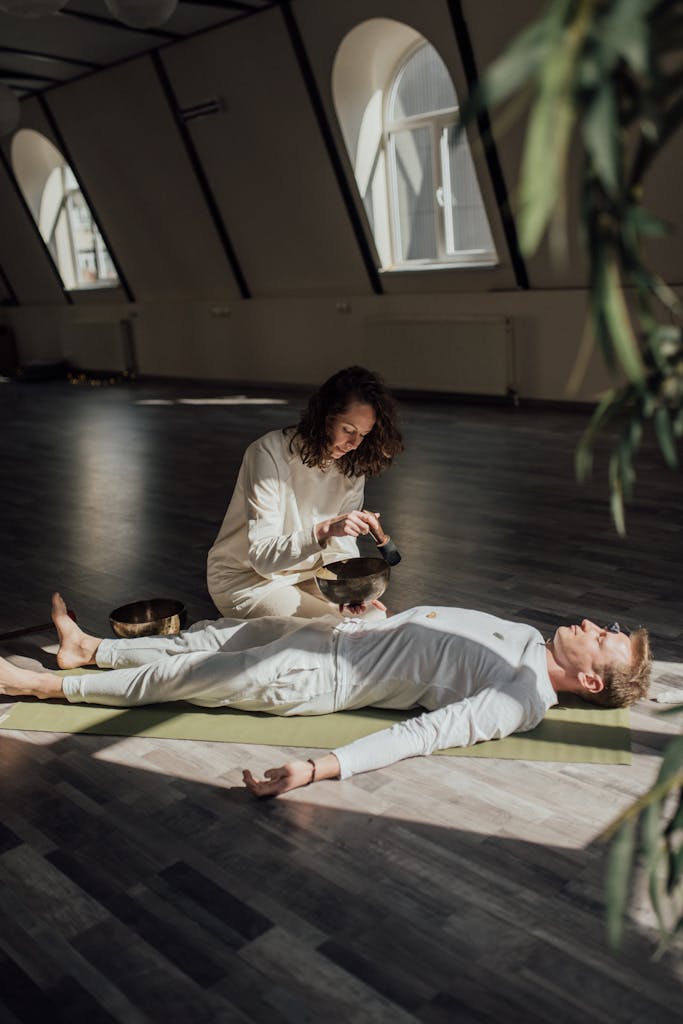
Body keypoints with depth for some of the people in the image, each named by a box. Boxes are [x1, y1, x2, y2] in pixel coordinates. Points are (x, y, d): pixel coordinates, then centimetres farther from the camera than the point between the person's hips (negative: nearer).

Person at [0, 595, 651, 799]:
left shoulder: (521, 700, -21)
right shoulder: (526, 636, 4)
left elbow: (429, 732, -33)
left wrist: (318, 768, -40)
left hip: (321, 677, -7)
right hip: (344, 633, 8)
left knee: (184, 676, -1)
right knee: (218, 634, 14)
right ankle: (90, 648, 32)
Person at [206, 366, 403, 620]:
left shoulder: (352, 465, -4)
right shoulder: (270, 453, -24)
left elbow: (341, 545, -2)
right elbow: (262, 555, -27)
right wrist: (324, 530, -42)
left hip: (307, 572, 6)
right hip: (247, 579, -6)